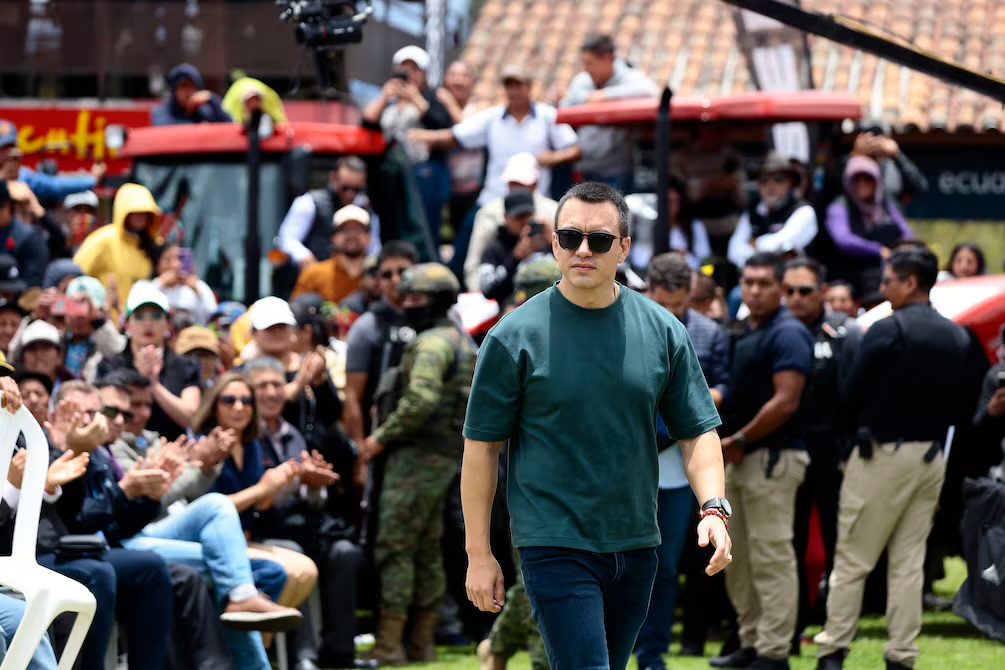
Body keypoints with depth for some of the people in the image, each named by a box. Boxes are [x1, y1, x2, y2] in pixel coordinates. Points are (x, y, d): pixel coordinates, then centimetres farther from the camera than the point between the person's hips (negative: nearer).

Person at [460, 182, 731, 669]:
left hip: (636, 549, 5)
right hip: (555, 549, -5)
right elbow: (481, 446, -1)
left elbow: (697, 431, 10)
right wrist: (479, 553, -3)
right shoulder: (514, 336, -5)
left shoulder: (662, 331, 5)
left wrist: (714, 507, -8)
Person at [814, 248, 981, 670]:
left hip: (883, 453, -5)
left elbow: (851, 395, -10)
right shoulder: (958, 338, 5)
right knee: (909, 561, 10)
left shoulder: (888, 330, -14)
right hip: (932, 456, 5)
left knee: (852, 560, 1)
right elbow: (962, 408, 8)